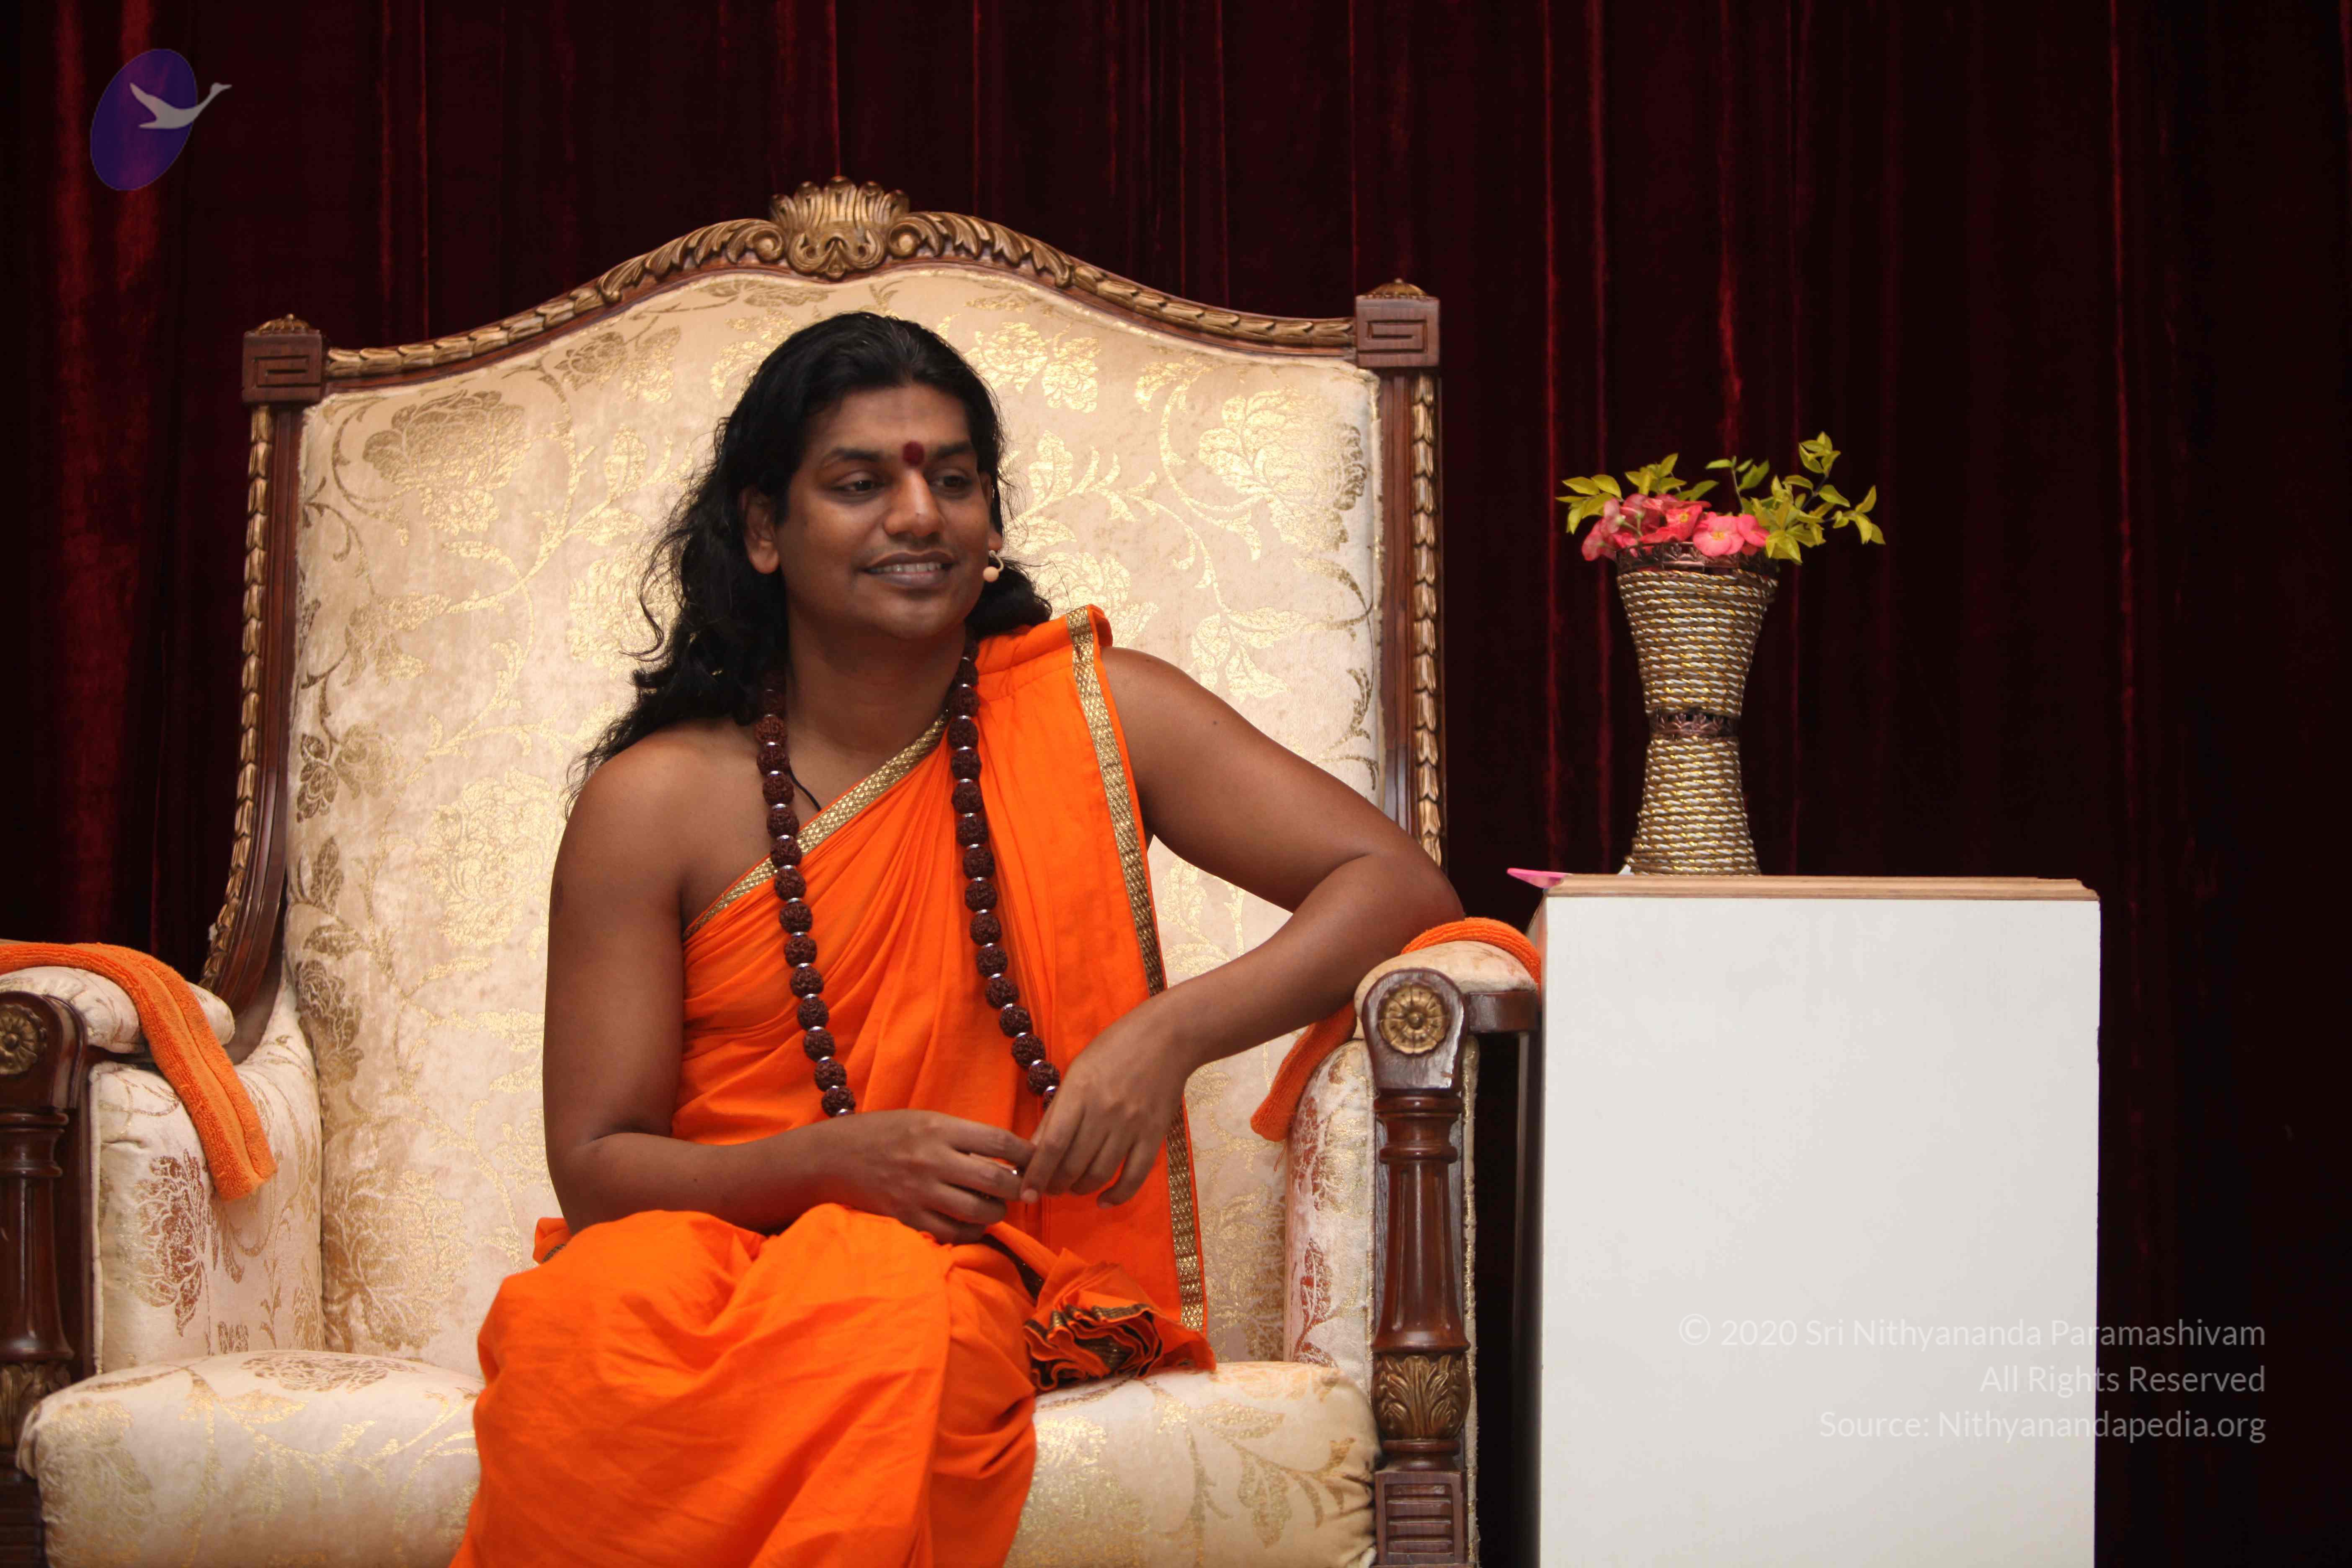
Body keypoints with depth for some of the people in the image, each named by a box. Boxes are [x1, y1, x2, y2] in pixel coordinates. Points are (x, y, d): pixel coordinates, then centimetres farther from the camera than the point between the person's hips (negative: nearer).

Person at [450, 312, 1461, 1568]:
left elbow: (1394, 884, 0)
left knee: (883, 1323, -38)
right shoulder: (655, 804, 2)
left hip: (973, 1263, 0)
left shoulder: (1089, 715, 5)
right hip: (712, 1241, 0)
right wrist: (835, 1160, -16)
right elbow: (595, 1162, 2)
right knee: (578, 1324, -36)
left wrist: (1172, 1030, -17)